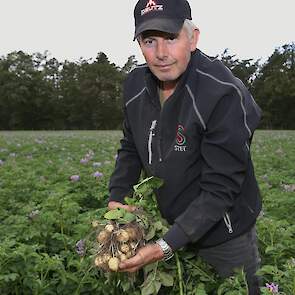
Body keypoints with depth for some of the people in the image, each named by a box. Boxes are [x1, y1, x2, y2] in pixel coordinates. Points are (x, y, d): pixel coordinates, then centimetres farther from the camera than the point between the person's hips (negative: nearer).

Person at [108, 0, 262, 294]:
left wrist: (165, 247, -31)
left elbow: (219, 189, -28)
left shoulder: (225, 95, -28)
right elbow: (130, 149, 5)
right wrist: (116, 199, -9)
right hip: (169, 225, 5)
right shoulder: (136, 83, -8)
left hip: (224, 239, -5)